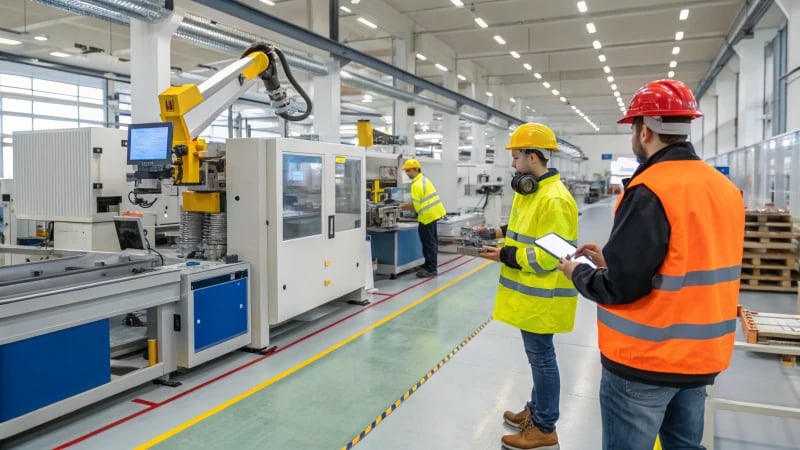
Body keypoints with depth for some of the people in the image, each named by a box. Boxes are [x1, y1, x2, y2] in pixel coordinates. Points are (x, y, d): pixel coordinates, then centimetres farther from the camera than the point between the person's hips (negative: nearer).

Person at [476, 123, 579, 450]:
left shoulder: (555, 199, -23)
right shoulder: (529, 191, 9)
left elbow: (551, 256, -26)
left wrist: (505, 256, -21)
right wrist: (497, 232, 7)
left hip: (541, 295, -10)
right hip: (529, 291, 10)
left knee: (541, 356, 2)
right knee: (537, 354, 20)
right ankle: (536, 410, 36)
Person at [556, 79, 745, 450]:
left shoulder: (650, 191, -21)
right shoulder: (725, 189, 4)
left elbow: (619, 288, -22)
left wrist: (577, 272, -3)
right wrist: (613, 261, 12)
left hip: (646, 360, -8)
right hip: (702, 355, 8)